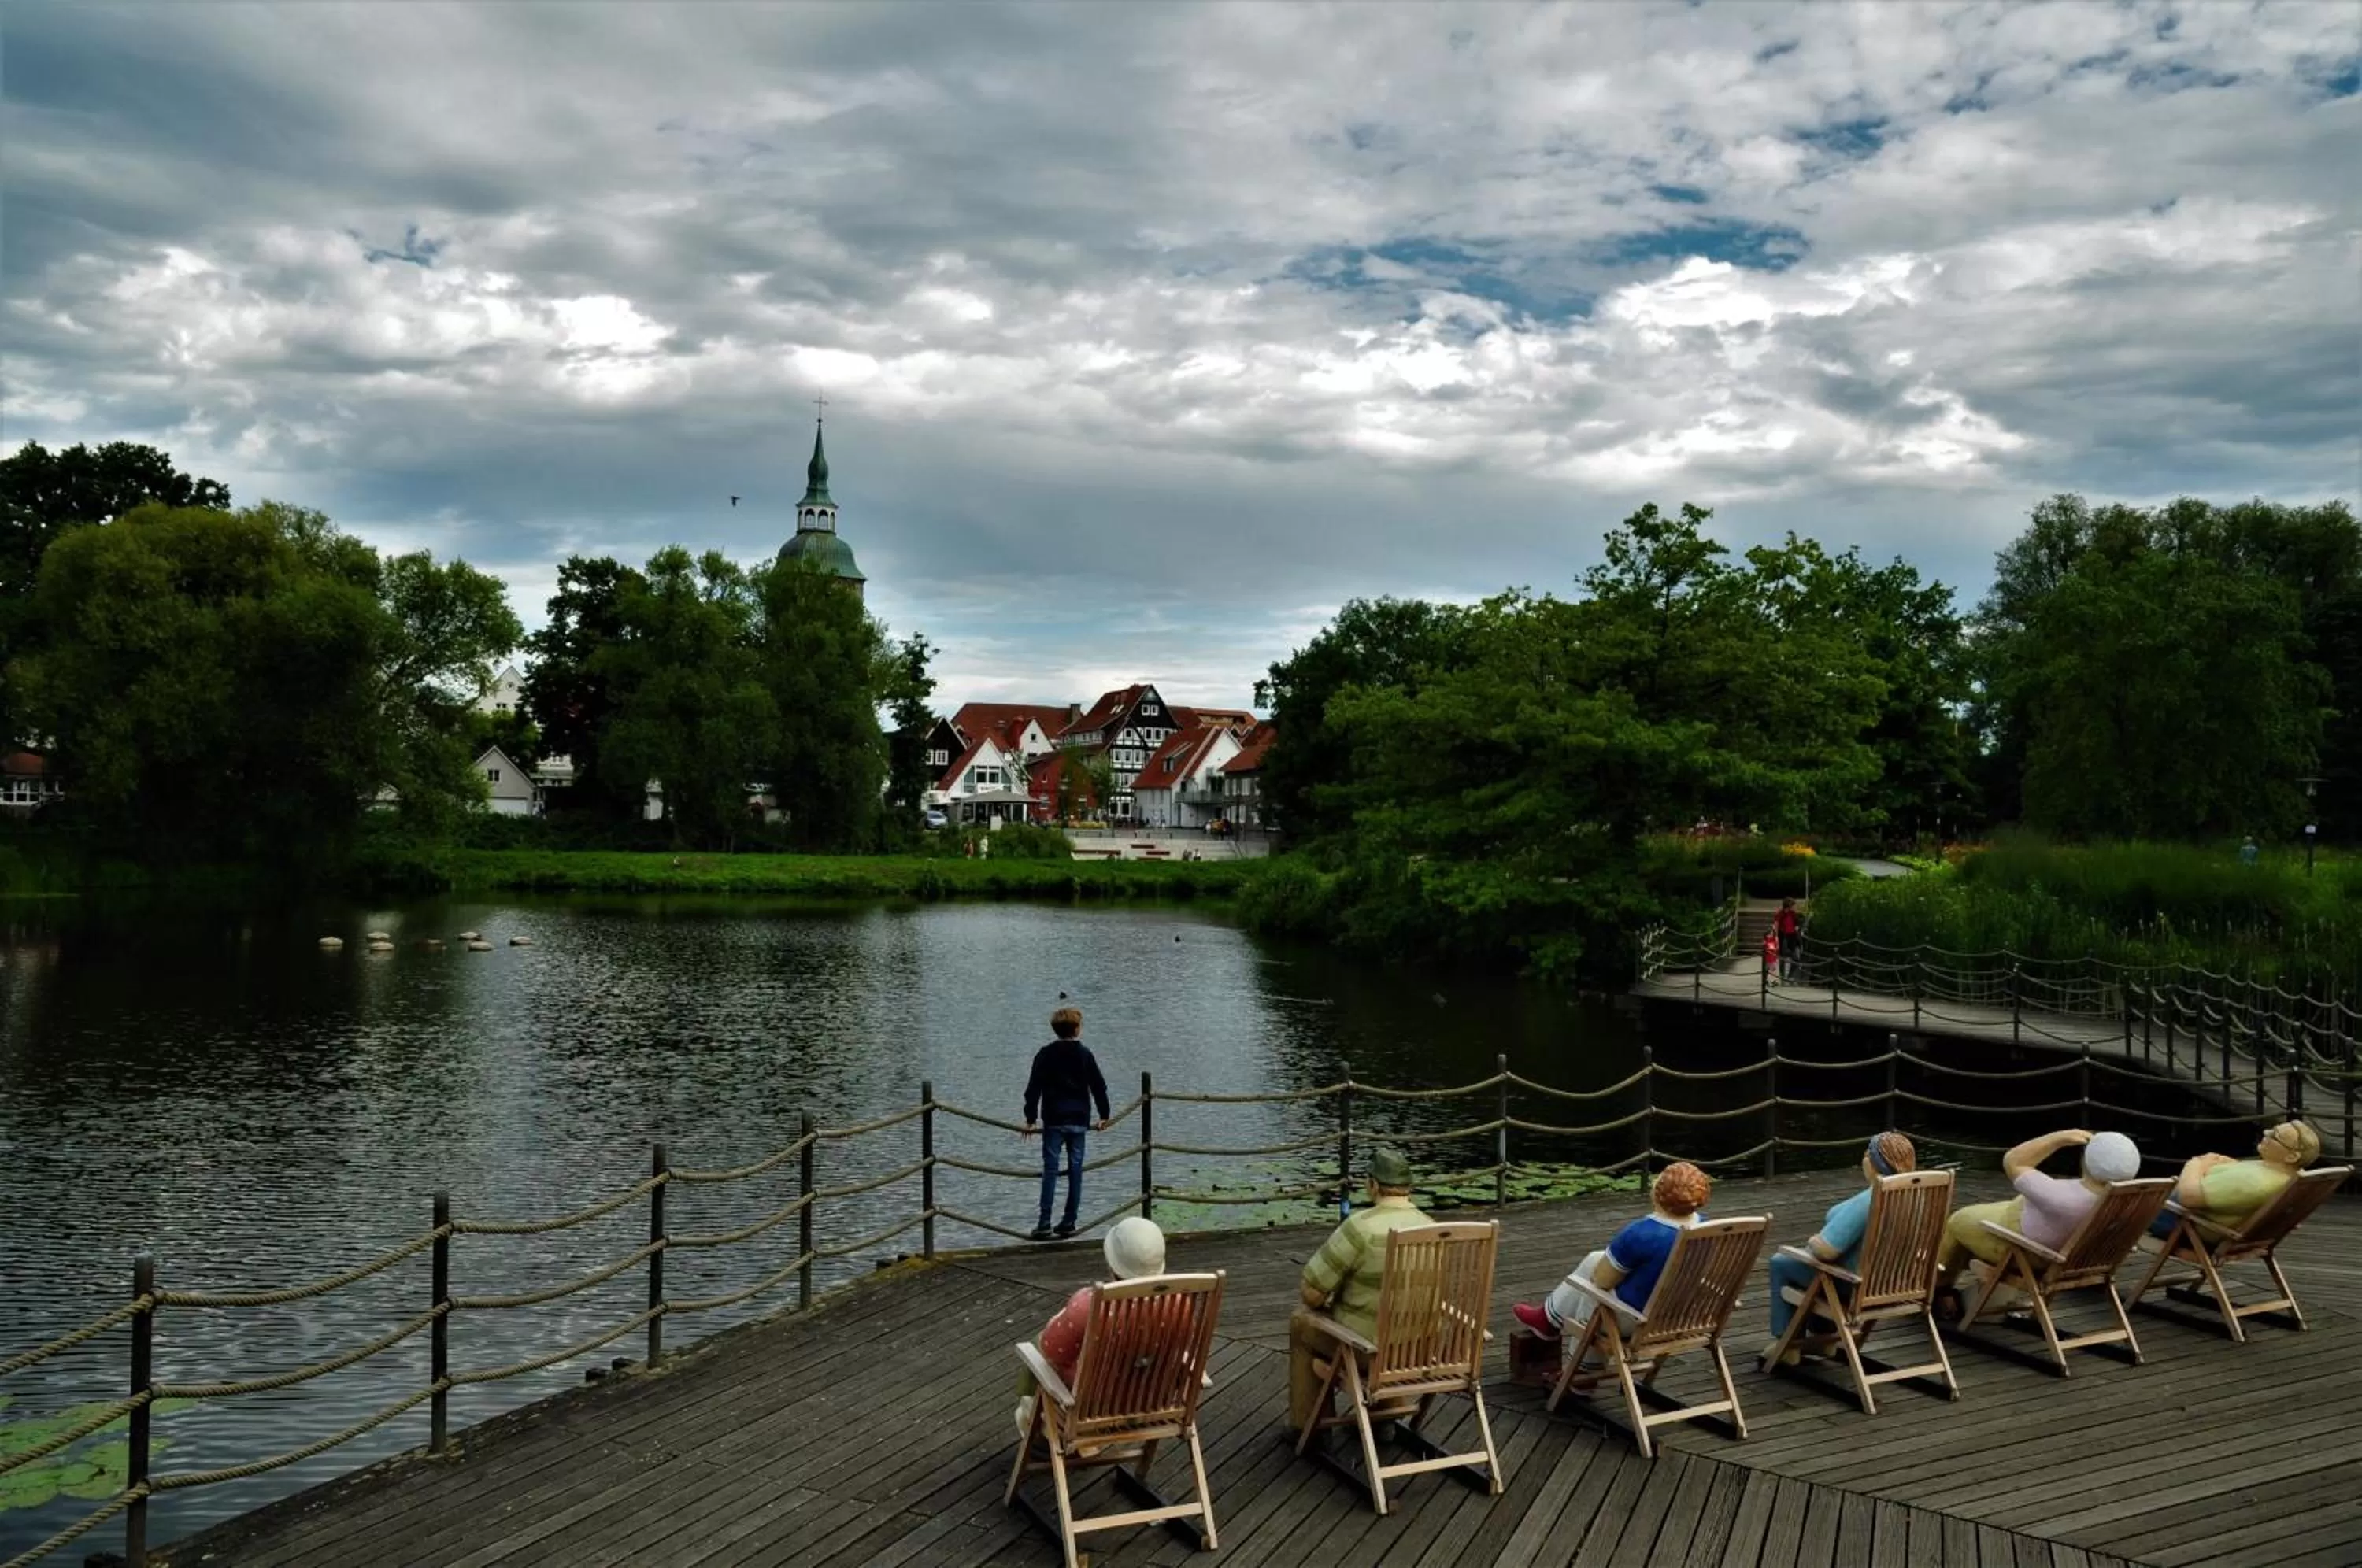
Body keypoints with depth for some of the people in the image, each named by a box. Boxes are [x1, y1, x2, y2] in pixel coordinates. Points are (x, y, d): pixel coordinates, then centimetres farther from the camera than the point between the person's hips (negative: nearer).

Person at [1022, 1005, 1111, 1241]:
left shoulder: (1046, 1055, -2)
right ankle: (1069, 1223, 9)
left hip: (1054, 1121, -2)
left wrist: (1030, 1119, 1)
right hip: (1079, 1121, 2)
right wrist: (1104, 1115, 18)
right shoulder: (1085, 1054, 3)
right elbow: (1099, 1086, 7)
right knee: (1075, 1171, 7)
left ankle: (1044, 1225, -8)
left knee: (1050, 1171, -2)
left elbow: (1034, 1088, -5)